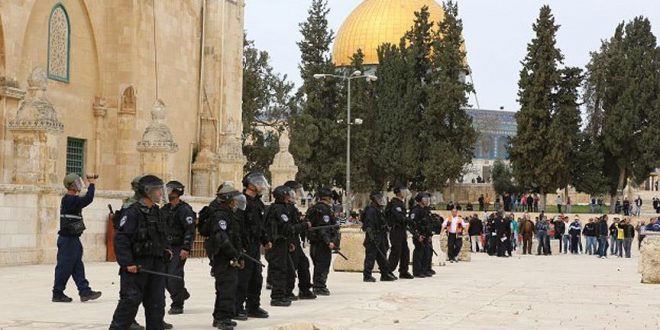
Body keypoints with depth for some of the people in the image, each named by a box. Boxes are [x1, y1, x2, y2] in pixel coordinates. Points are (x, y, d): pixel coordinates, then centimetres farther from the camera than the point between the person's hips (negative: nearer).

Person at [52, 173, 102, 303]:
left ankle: (85, 292, 13)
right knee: (65, 266, -2)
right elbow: (88, 199, -28)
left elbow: (85, 199, 22)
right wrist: (92, 184, -17)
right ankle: (57, 293, 7)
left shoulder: (69, 199, 13)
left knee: (77, 267, 10)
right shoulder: (70, 200, -19)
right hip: (68, 240, -10)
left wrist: (91, 183, 15)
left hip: (73, 239, 10)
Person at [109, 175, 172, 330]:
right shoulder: (132, 212, -13)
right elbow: (121, 238, -18)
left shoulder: (157, 212, 13)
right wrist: (127, 263, -22)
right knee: (130, 300, -6)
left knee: (156, 301, 9)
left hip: (157, 264, 8)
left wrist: (166, 249, 10)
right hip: (136, 266, -7)